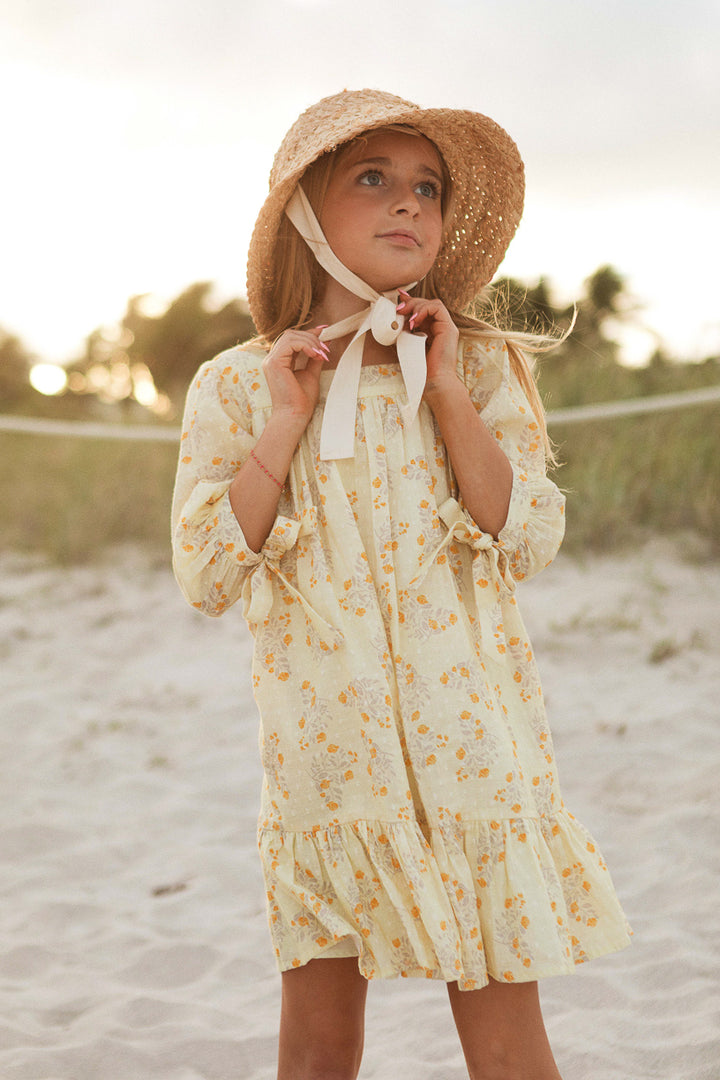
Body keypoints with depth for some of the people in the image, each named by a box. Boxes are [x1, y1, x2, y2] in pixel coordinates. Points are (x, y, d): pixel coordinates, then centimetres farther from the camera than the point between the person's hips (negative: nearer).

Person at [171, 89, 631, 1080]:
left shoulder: (482, 366, 2)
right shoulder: (236, 387, 2)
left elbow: (527, 545, -7)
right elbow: (208, 578, -6)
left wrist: (448, 395, -12)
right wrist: (286, 420, -10)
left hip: (469, 736, 0)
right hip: (324, 741, 1)